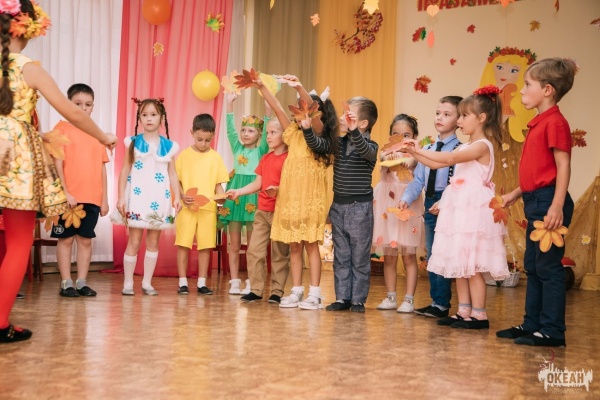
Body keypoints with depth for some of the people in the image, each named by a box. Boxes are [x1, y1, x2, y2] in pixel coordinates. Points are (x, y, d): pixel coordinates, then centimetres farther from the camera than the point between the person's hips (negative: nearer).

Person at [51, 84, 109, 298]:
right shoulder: (62, 128, 0)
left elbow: (102, 168, 12)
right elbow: (57, 163, -7)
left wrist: (104, 198, 8)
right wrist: (64, 192, -15)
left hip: (92, 198, 4)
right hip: (68, 197, -4)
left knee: (86, 239, 8)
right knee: (66, 239, 4)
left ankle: (82, 282, 16)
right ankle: (66, 283, 11)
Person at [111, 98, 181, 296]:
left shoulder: (169, 146, 6)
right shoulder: (133, 142, 2)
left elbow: (172, 174, 7)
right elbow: (125, 171, 1)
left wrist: (177, 197, -3)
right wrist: (121, 197, -4)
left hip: (159, 200, 2)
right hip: (137, 197, -2)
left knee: (153, 242, 7)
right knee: (134, 242, -1)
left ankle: (147, 282, 16)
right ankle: (128, 283, 10)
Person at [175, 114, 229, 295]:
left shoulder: (215, 157, 5)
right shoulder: (184, 155, 3)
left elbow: (218, 184, 7)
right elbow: (176, 181, 4)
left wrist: (222, 197, -12)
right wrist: (183, 196, -13)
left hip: (208, 208, 1)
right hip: (186, 208, -1)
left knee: (205, 245, 4)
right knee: (183, 244, 0)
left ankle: (202, 283, 14)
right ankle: (183, 282, 10)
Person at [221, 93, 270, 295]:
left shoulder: (261, 150, 3)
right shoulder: (237, 148, 12)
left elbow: (267, 132, -9)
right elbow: (230, 130, 3)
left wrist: (268, 107, -20)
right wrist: (229, 103, -6)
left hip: (252, 197, -3)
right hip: (235, 196, 4)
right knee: (233, 245, 6)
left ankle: (251, 283, 8)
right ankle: (234, 282, 12)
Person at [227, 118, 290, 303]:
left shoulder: (289, 158, -8)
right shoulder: (265, 158, 14)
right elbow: (257, 183, 15)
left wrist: (277, 189, -29)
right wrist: (238, 191, 7)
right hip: (262, 211, 7)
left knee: (279, 254, 3)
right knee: (254, 250, 4)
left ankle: (277, 291, 12)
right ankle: (256, 289, 12)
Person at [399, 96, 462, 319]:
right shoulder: (427, 149, 14)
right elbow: (418, 180, 10)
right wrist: (406, 199, -4)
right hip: (429, 203, 8)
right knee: (431, 255, 14)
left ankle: (441, 305, 5)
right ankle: (436, 301, 25)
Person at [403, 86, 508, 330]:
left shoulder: (482, 146, -11)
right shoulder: (464, 148, 17)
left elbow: (450, 158, -23)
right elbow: (436, 164, 18)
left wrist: (420, 149, -19)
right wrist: (414, 152, 6)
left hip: (474, 210, -9)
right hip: (459, 209, 9)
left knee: (472, 265, -6)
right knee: (458, 263, 10)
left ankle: (479, 315, 3)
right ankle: (464, 311, 17)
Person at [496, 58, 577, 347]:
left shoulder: (555, 122, -12)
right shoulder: (539, 123, 16)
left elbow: (563, 166, -18)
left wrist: (557, 206, -23)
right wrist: (516, 193, 19)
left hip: (548, 202, -10)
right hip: (535, 203, 10)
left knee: (548, 267, -3)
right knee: (532, 266, 14)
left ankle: (552, 331, 6)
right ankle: (532, 324, 24)